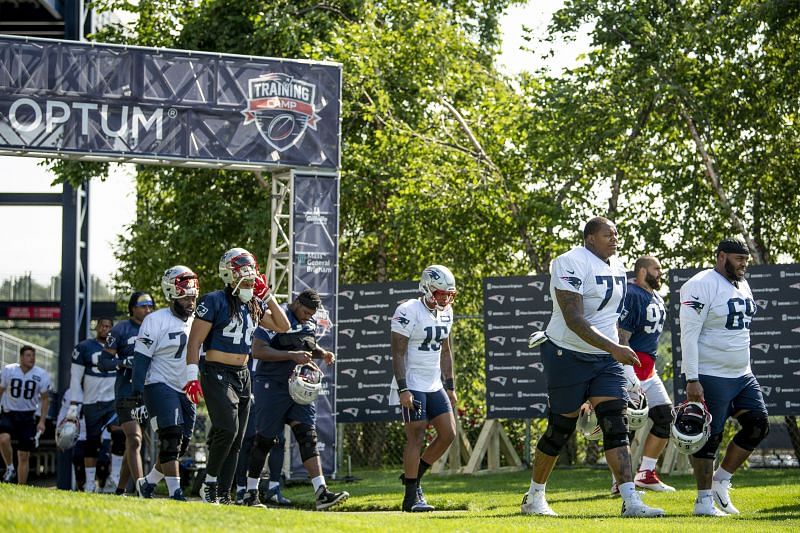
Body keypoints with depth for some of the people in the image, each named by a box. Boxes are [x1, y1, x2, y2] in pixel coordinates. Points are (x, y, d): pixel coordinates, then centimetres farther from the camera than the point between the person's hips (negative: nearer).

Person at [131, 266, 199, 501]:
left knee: (180, 445, 5)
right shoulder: (156, 321, -9)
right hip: (160, 385, -7)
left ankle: (147, 483, 23)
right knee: (171, 438, -19)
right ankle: (175, 492, -19)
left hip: (186, 391, 7)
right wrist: (137, 398, -17)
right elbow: (141, 361, -12)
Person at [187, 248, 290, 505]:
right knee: (228, 429, -21)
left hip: (242, 376, 7)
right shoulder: (215, 301, -9)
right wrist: (192, 376, -17)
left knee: (235, 440, 5)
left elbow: (283, 326, 17)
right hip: (217, 374, -7)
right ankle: (209, 484, -6)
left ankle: (223, 494, 10)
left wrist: (267, 295, 8)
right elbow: (195, 341, -10)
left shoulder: (254, 305, 11)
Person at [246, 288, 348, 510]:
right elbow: (257, 351, -20)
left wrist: (322, 353, 6)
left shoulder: (310, 324, 11)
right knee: (265, 440, 0)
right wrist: (292, 355, -25)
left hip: (297, 387, 6)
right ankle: (251, 493, 14)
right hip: (272, 386, -6)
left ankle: (321, 492, -12)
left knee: (308, 436, -5)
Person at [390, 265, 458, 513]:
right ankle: (411, 497, -2)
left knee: (448, 434, 2)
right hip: (412, 386, -8)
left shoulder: (445, 312, 10)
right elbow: (398, 353, -16)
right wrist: (402, 389, -22)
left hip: (434, 385, 8)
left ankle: (413, 476, 17)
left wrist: (450, 386, 16)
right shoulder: (409, 312, -14)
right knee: (416, 438, -7)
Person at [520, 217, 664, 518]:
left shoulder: (616, 267, 11)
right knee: (560, 431, 4)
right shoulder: (571, 264, -17)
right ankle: (534, 498, 21)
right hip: (568, 357, -7)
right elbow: (574, 320, -25)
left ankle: (631, 501, -15)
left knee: (616, 427, -7)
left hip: (605, 359, 7)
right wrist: (615, 348, -29)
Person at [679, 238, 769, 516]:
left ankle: (720, 482, 15)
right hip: (710, 376, -8)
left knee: (758, 425, 3)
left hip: (742, 375, 9)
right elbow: (689, 335, -18)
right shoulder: (701, 286, -15)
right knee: (709, 438, -4)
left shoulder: (742, 285, 13)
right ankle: (704, 500, 5)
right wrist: (692, 380, -22)